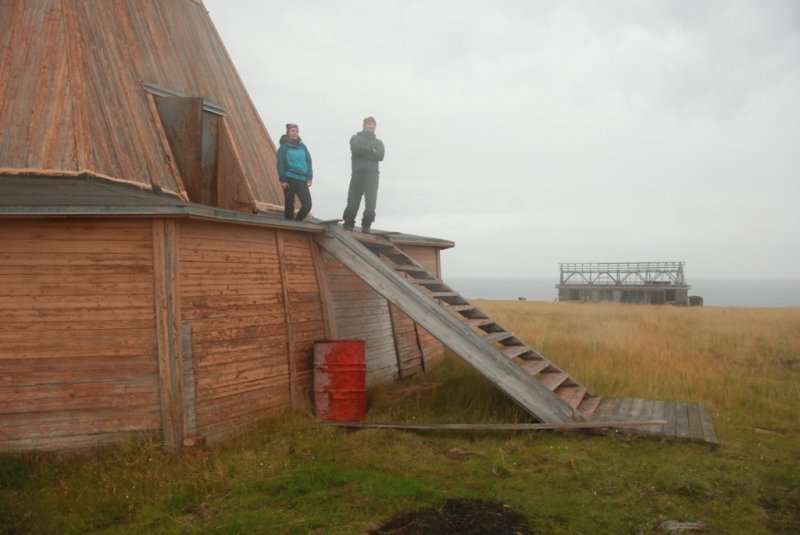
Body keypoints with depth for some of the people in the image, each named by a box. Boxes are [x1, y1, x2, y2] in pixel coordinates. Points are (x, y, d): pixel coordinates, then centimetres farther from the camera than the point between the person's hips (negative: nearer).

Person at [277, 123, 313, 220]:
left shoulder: (303, 147, 14)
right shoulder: (284, 147, 2)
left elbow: (308, 162, 13)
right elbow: (280, 164, -2)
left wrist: (309, 178, 3)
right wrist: (283, 180, -10)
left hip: (302, 180, 4)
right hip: (290, 179, -4)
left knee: (307, 204, -5)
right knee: (289, 205, 0)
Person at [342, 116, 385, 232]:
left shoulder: (378, 142, 22)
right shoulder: (356, 138, 15)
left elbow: (380, 156, 1)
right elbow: (357, 149, -8)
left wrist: (364, 152, -6)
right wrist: (371, 151, -2)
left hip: (372, 174, 2)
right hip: (358, 173, -2)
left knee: (371, 202, -10)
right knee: (353, 200, -4)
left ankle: (366, 225, -9)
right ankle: (348, 224, 3)